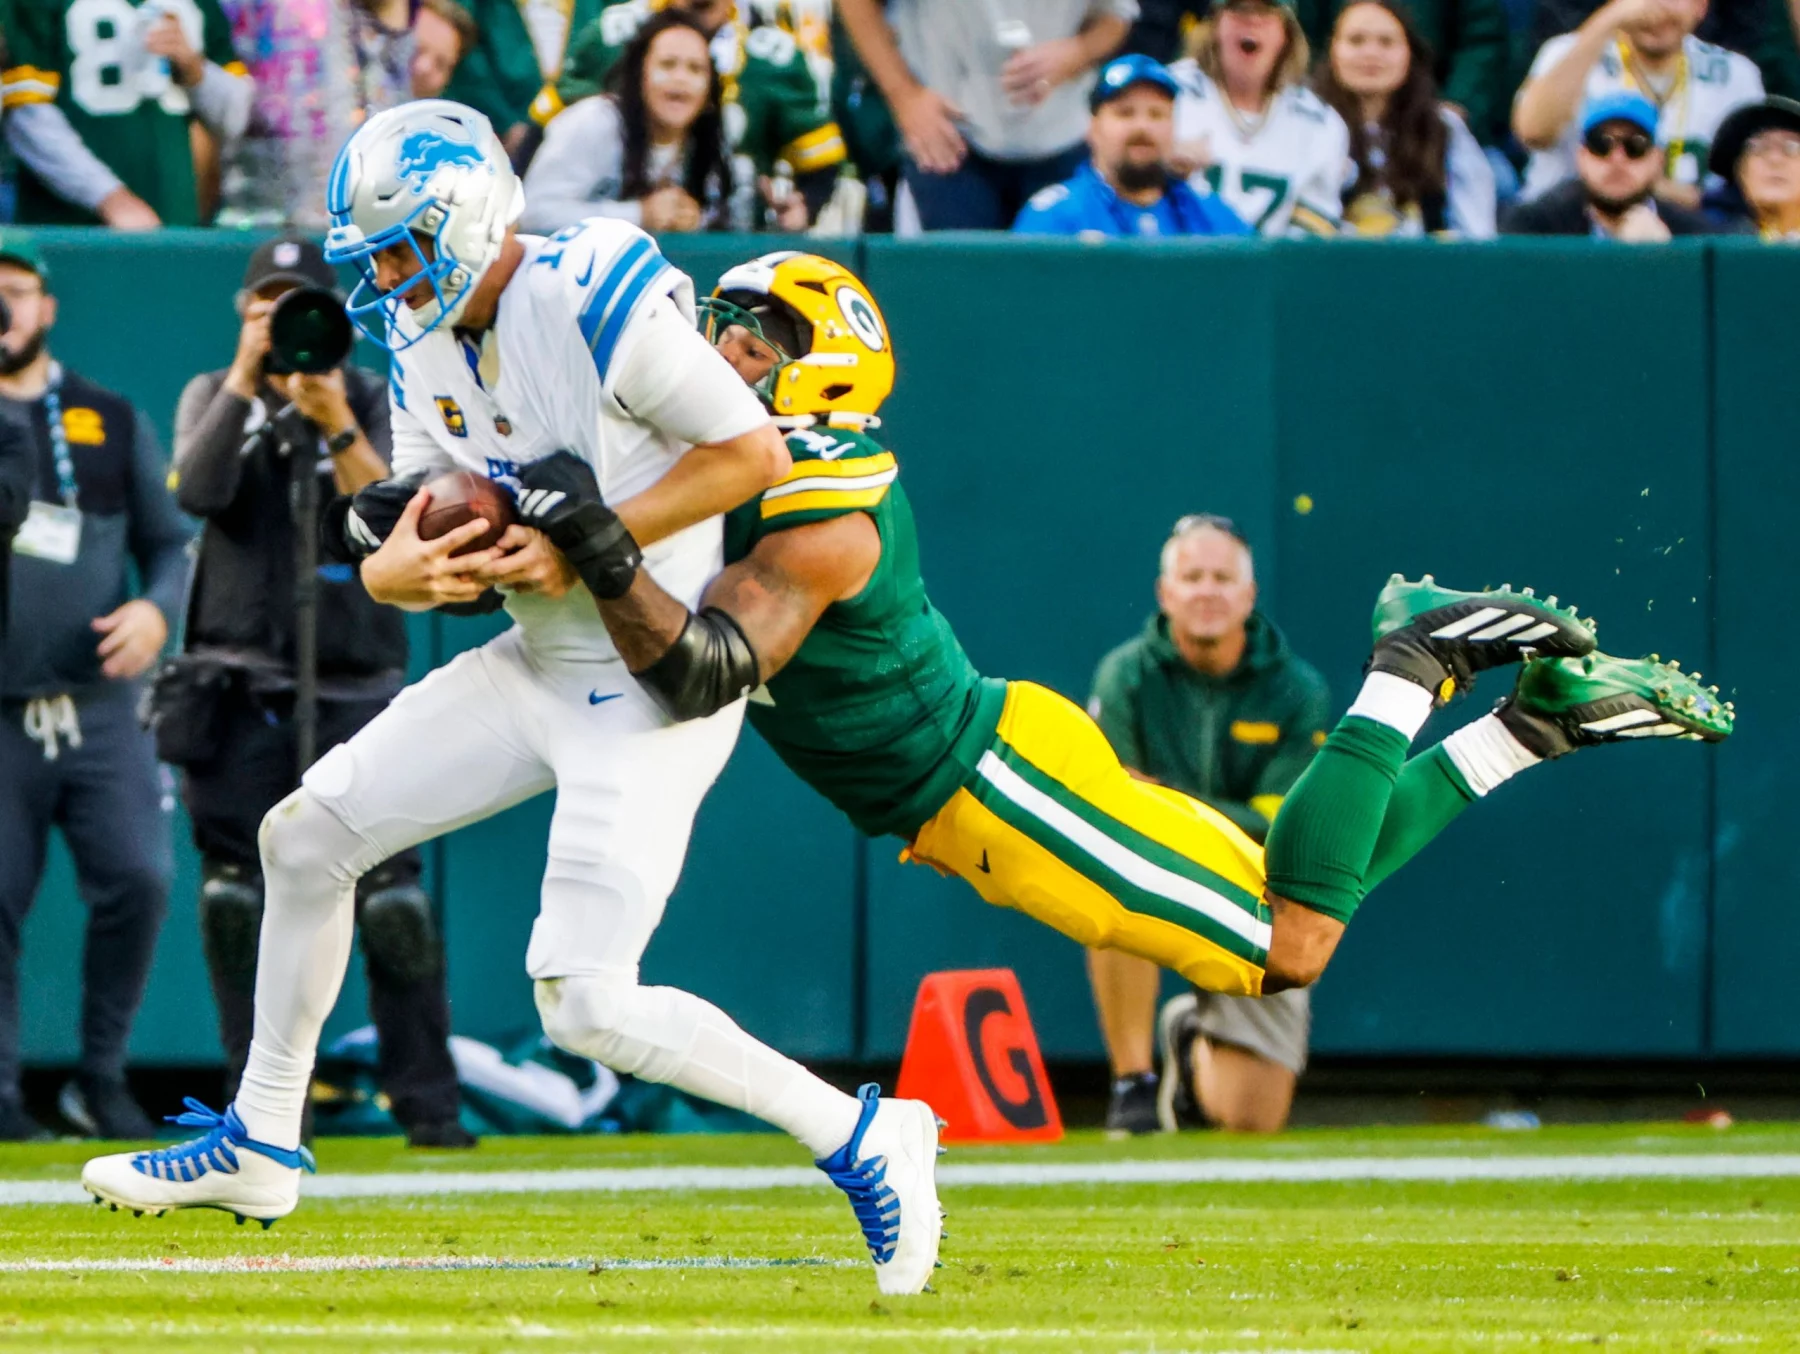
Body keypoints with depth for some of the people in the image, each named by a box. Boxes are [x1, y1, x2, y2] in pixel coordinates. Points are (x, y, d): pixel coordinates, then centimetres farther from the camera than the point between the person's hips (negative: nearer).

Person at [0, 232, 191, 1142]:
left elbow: (169, 542, 15)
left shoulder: (111, 422, 13)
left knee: (137, 880, -9)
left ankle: (101, 1078, 6)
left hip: (99, 708, 2)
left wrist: (156, 608, -4)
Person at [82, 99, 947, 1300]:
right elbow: (423, 541, 8)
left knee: (586, 1007, -16)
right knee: (307, 832, 11)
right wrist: (401, 564, -17)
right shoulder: (423, 342, 5)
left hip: (655, 690, -9)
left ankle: (863, 1141, -4)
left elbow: (754, 452, -19)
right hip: (539, 667, 9)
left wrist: (588, 547, -23)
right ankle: (260, 1147, 25)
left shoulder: (599, 303, -22)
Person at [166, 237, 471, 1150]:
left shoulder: (375, 404, 6)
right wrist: (247, 377, -17)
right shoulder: (214, 396, 10)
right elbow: (196, 491, -10)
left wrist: (335, 425, -23)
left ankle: (427, 1102, -1)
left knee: (391, 897, -7)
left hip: (355, 688, -1)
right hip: (238, 689, 1)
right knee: (236, 896, -2)